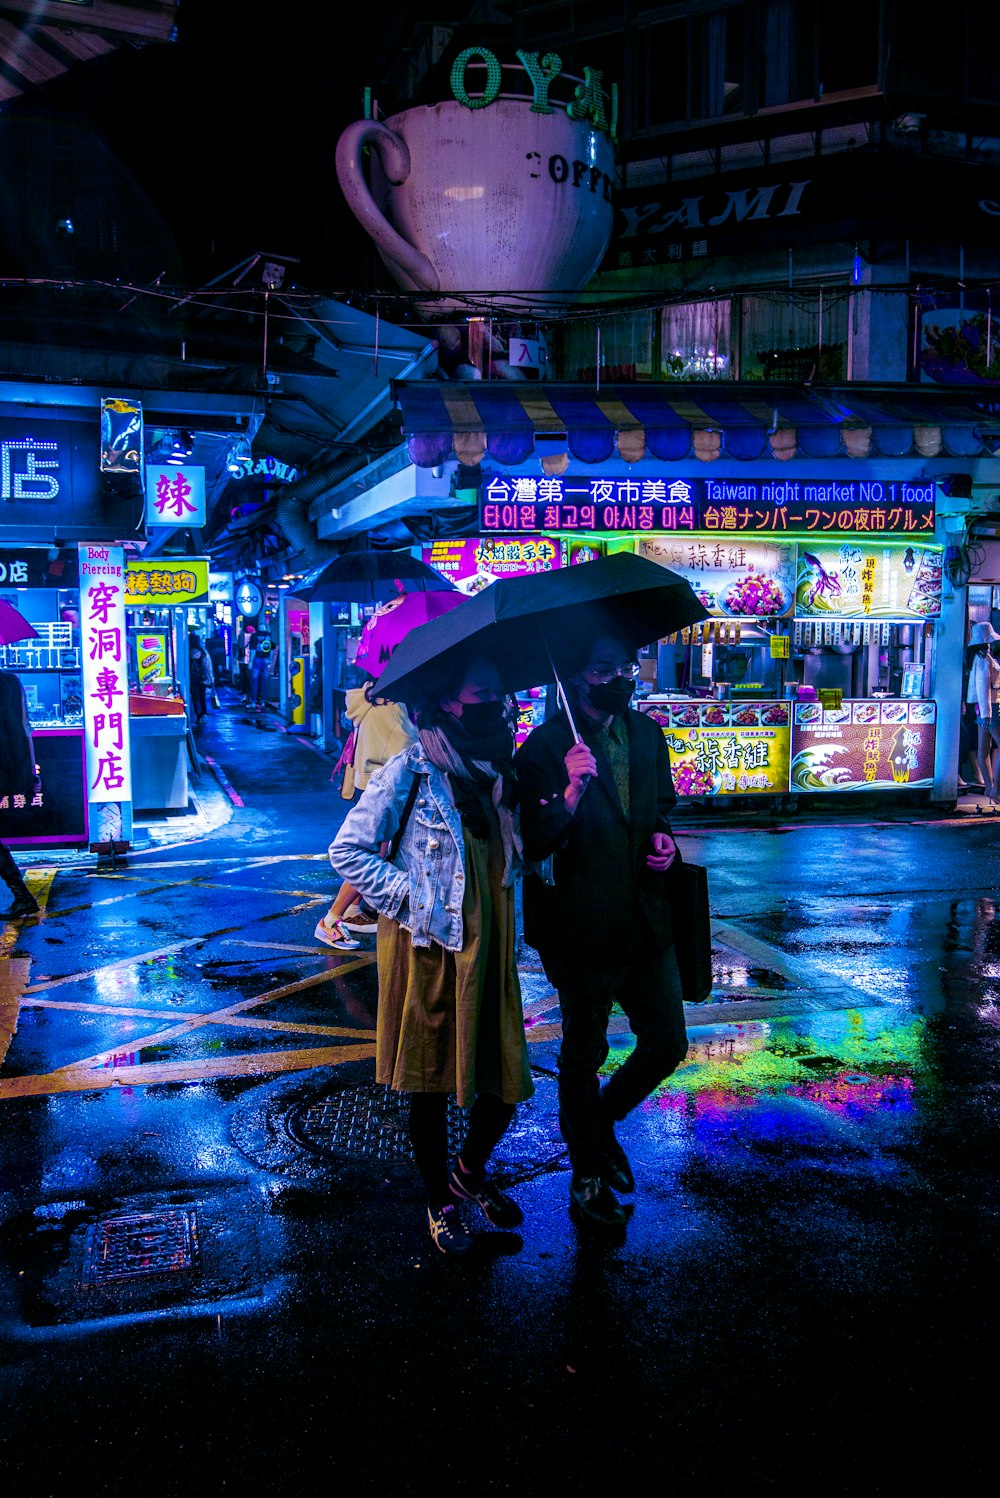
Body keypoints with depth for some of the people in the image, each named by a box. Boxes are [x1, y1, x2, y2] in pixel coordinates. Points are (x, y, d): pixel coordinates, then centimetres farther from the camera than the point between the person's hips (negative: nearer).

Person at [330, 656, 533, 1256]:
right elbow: (348, 849, -8)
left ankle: (472, 1171, 39)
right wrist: (409, 898, -12)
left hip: (490, 951, 6)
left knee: (506, 1077, 9)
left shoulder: (499, 770, 8)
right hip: (429, 952, -5)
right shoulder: (410, 772, -10)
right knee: (431, 1082, 9)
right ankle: (440, 1201, 31)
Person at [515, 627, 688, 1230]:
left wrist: (662, 837, 0)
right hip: (583, 927, -6)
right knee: (583, 1057, 12)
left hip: (647, 924, 6)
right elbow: (534, 846, -21)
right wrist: (572, 790, -36)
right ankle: (588, 1177, 32)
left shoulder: (648, 734, 6)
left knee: (668, 1045, 13)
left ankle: (601, 1121, 40)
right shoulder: (546, 746, -14)